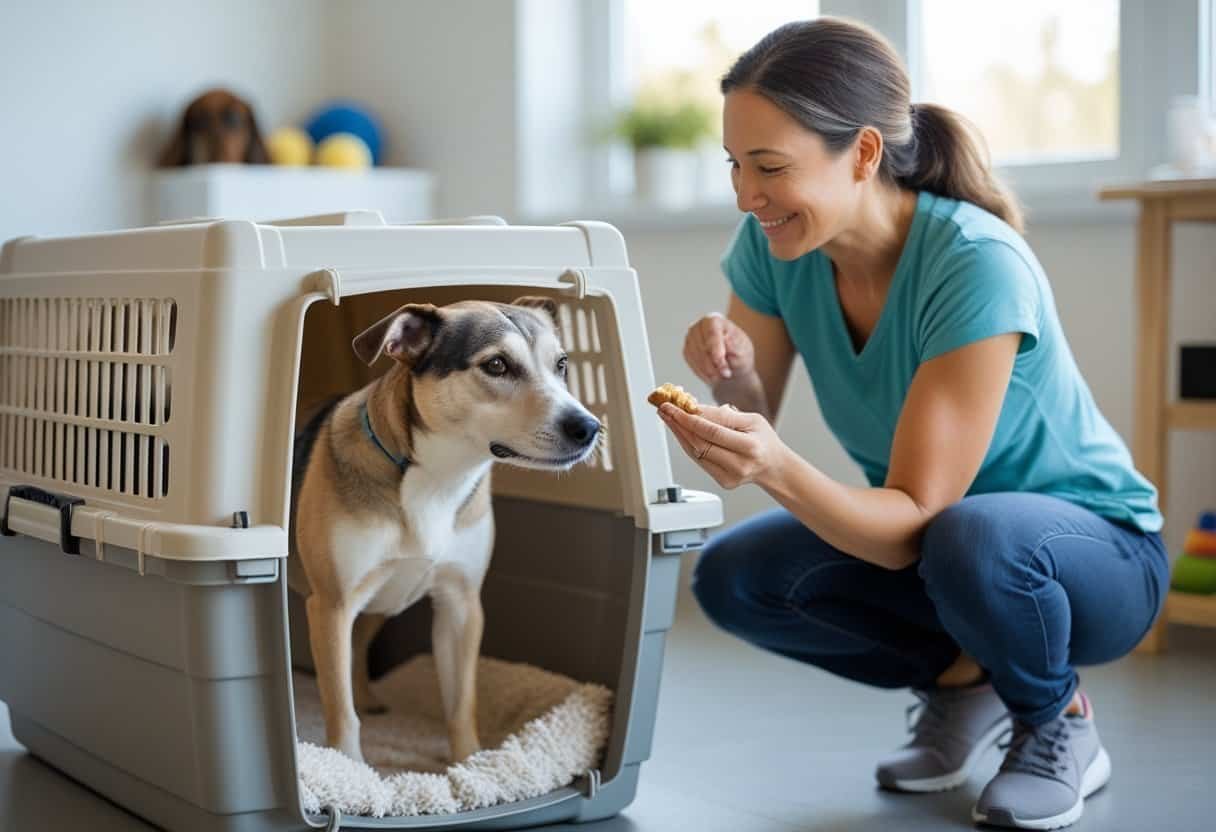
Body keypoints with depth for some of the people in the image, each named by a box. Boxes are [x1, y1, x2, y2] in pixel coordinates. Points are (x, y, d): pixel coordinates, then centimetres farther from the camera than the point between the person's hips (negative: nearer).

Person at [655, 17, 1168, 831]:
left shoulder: (977, 266, -31)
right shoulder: (772, 244, -13)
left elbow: (914, 524, -30)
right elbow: (756, 445, -11)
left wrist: (777, 468, -47)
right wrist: (733, 377, -33)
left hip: (1092, 549, -6)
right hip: (929, 541, 6)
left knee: (971, 539, -38)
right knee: (732, 577, -15)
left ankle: (1061, 725, -5)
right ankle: (961, 678, 7)